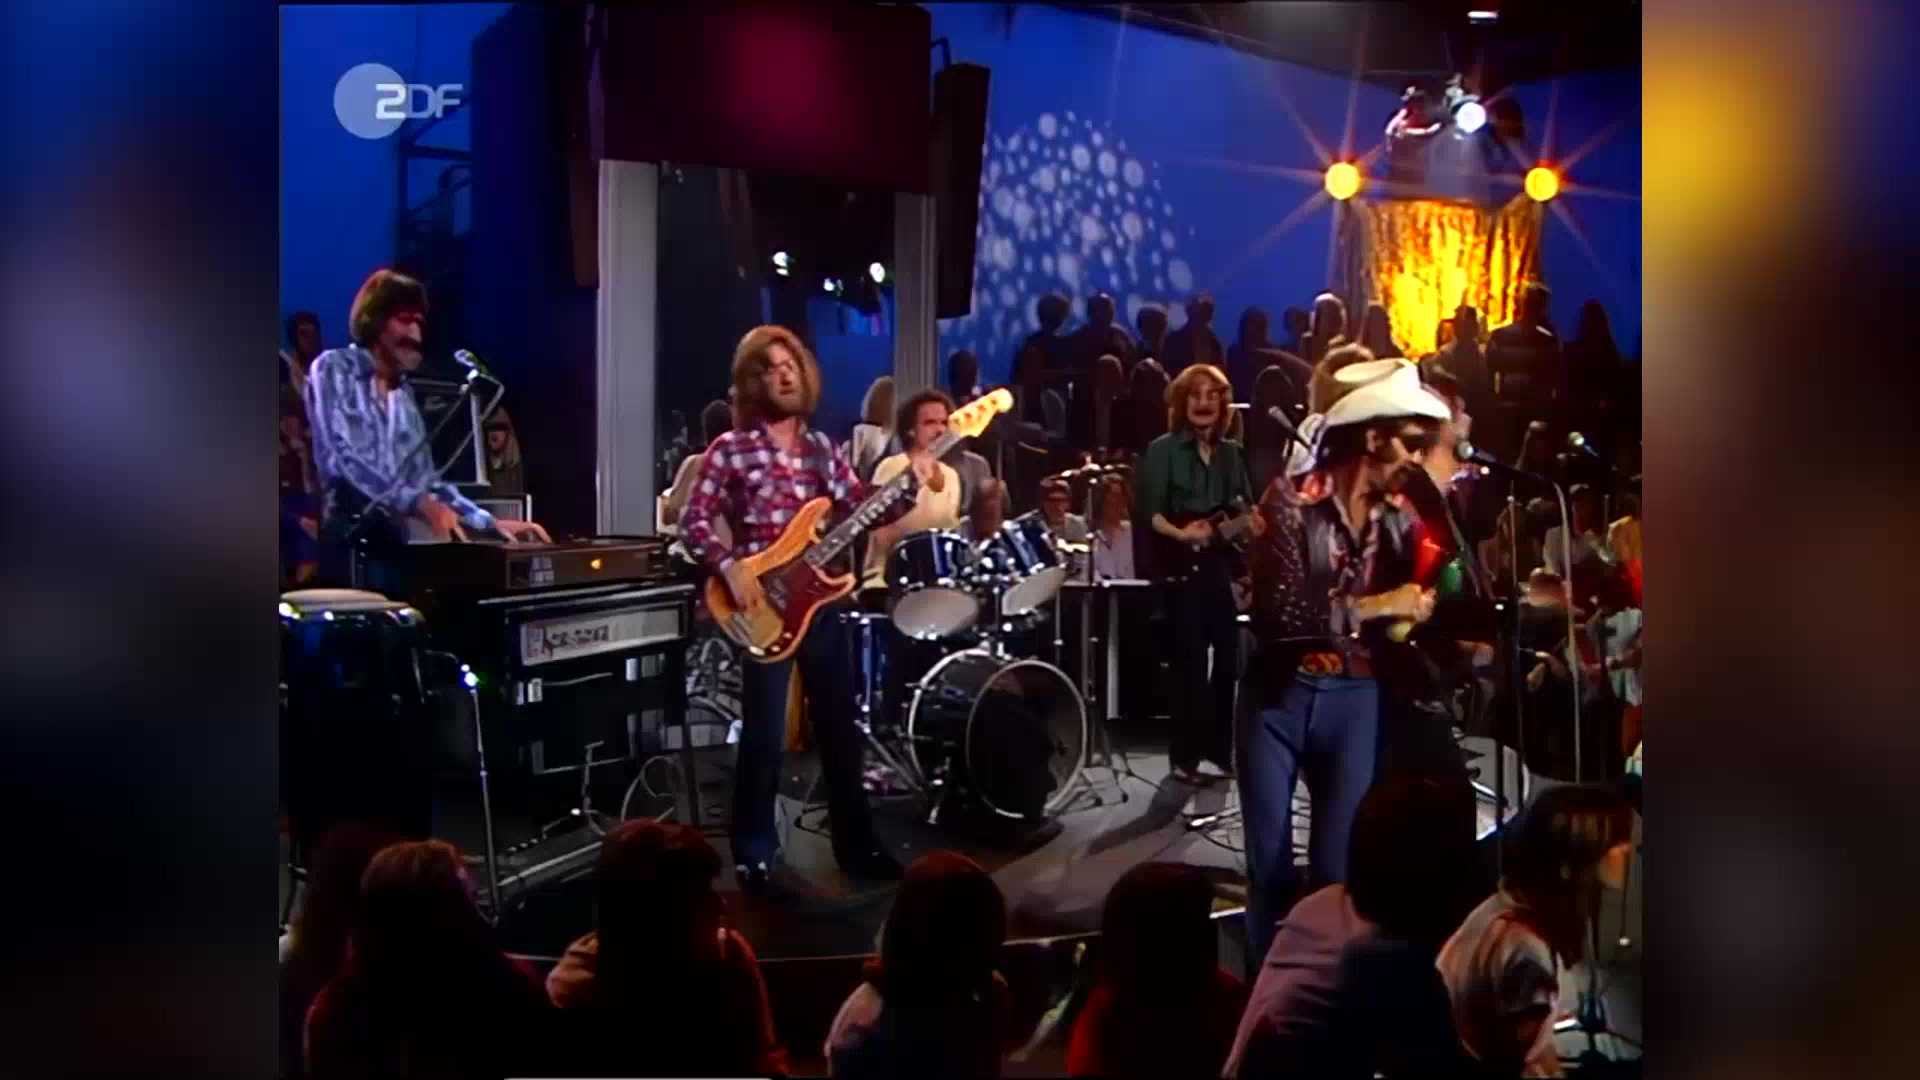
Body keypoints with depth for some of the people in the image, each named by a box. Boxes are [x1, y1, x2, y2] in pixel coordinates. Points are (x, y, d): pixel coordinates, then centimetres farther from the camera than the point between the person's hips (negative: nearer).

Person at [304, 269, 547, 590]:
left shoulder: (403, 396, 20)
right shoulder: (333, 369, 0)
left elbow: (425, 479, 21)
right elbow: (340, 459, -15)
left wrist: (492, 523, 10)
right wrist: (420, 504, -25)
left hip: (393, 541, 6)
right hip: (345, 540, -6)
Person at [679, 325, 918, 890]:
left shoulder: (822, 448, 11)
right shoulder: (731, 448, -4)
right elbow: (693, 521, -7)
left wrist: (910, 488, -8)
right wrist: (730, 566, -21)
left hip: (820, 600, 5)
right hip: (762, 606, -5)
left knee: (840, 728, 12)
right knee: (765, 738, -4)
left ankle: (857, 845, 23)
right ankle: (755, 859, 6)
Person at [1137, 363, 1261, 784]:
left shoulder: (1231, 452, 14)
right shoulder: (1163, 450, -2)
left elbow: (1245, 508, 16)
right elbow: (1149, 511, -10)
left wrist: (1251, 522, -4)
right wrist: (1180, 534, -24)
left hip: (1225, 566, 5)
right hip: (1184, 567, -5)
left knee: (1228, 660, 5)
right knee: (1191, 662, -7)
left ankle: (1219, 750, 16)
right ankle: (1186, 756, -2)